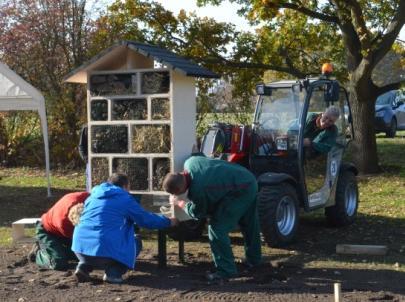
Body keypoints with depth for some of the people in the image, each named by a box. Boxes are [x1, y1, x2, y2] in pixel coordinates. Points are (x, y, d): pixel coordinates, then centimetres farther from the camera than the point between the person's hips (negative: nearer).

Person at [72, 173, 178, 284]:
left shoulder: (94, 195, 22)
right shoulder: (125, 198, 7)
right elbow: (146, 219, 13)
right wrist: (168, 221, 28)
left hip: (80, 247, 6)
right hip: (105, 250, -5)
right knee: (135, 243, 20)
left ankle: (84, 267, 13)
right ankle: (113, 272, 0)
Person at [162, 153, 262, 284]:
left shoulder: (197, 190, -27)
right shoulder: (190, 162, -8)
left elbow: (198, 213, -7)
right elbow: (199, 155, 18)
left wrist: (182, 205, 11)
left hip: (240, 192, -10)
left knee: (217, 229, -8)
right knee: (249, 224, 25)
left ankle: (226, 270, -2)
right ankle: (254, 258, 44)